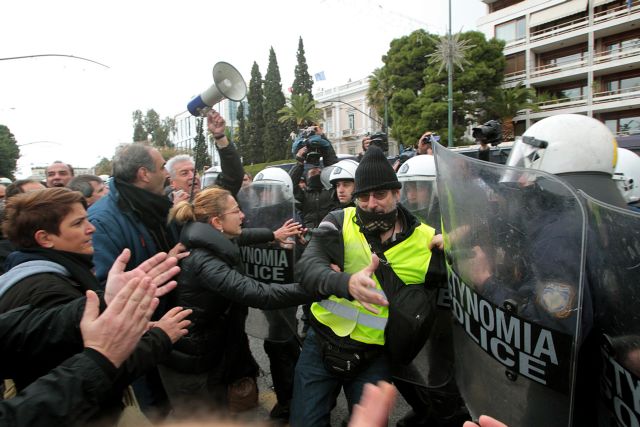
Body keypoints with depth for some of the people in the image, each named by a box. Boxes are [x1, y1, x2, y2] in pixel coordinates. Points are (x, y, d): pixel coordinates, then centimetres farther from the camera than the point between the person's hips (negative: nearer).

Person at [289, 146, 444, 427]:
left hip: (376, 358, 0)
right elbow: (307, 266, -23)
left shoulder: (426, 240, -6)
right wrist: (345, 283, -42)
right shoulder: (338, 223, -8)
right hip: (321, 347, 1)